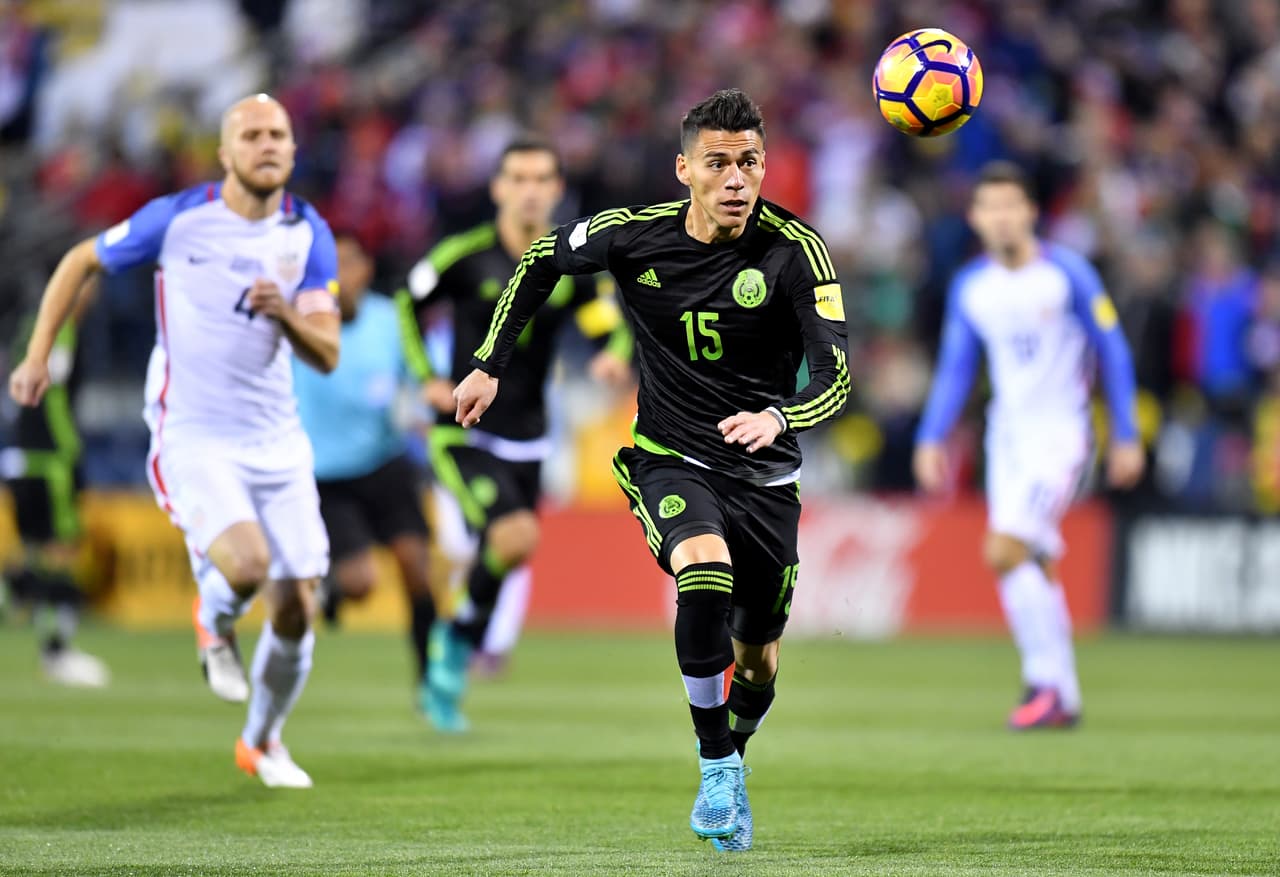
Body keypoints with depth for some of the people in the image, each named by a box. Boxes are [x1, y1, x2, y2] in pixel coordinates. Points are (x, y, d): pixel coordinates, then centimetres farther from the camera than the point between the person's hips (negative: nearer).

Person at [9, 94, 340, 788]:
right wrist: (38, 355, 4)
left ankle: (262, 743, 28)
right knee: (247, 562, -29)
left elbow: (327, 355, -1)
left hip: (277, 441, 4)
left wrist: (285, 316, -22)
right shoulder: (178, 218, -6)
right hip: (192, 440, -4)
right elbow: (81, 262, 9)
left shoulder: (308, 235, 2)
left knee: (295, 610, 1)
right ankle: (214, 622, 9)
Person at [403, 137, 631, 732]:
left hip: (526, 444, 5)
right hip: (463, 434, -5)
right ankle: (466, 628, 2)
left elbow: (611, 327, 4)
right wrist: (427, 379, -4)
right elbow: (409, 304, 5)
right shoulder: (465, 256, -10)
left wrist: (614, 356, -19)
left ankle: (447, 672, 32)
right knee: (517, 538, -25)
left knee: (502, 560, 10)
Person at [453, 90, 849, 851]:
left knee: (757, 659, 10)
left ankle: (732, 757, 43)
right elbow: (543, 262, 11)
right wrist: (491, 366, 10)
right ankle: (718, 769, -20)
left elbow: (834, 377, -22)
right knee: (705, 575, -32)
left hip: (766, 473, 1)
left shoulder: (795, 250, -15)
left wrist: (778, 419, -42)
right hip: (670, 460, -1)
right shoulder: (634, 235, -9)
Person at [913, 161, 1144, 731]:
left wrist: (1126, 438, -4)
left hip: (1059, 432, -5)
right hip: (1007, 435, 5)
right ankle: (1063, 698, 11)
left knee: (1005, 551, -19)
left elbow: (1113, 354, -3)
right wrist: (931, 439, 4)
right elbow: (954, 369, 14)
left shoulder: (1068, 274, -8)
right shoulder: (969, 287, 6)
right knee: (1036, 568, 4)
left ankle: (1047, 682, -13)